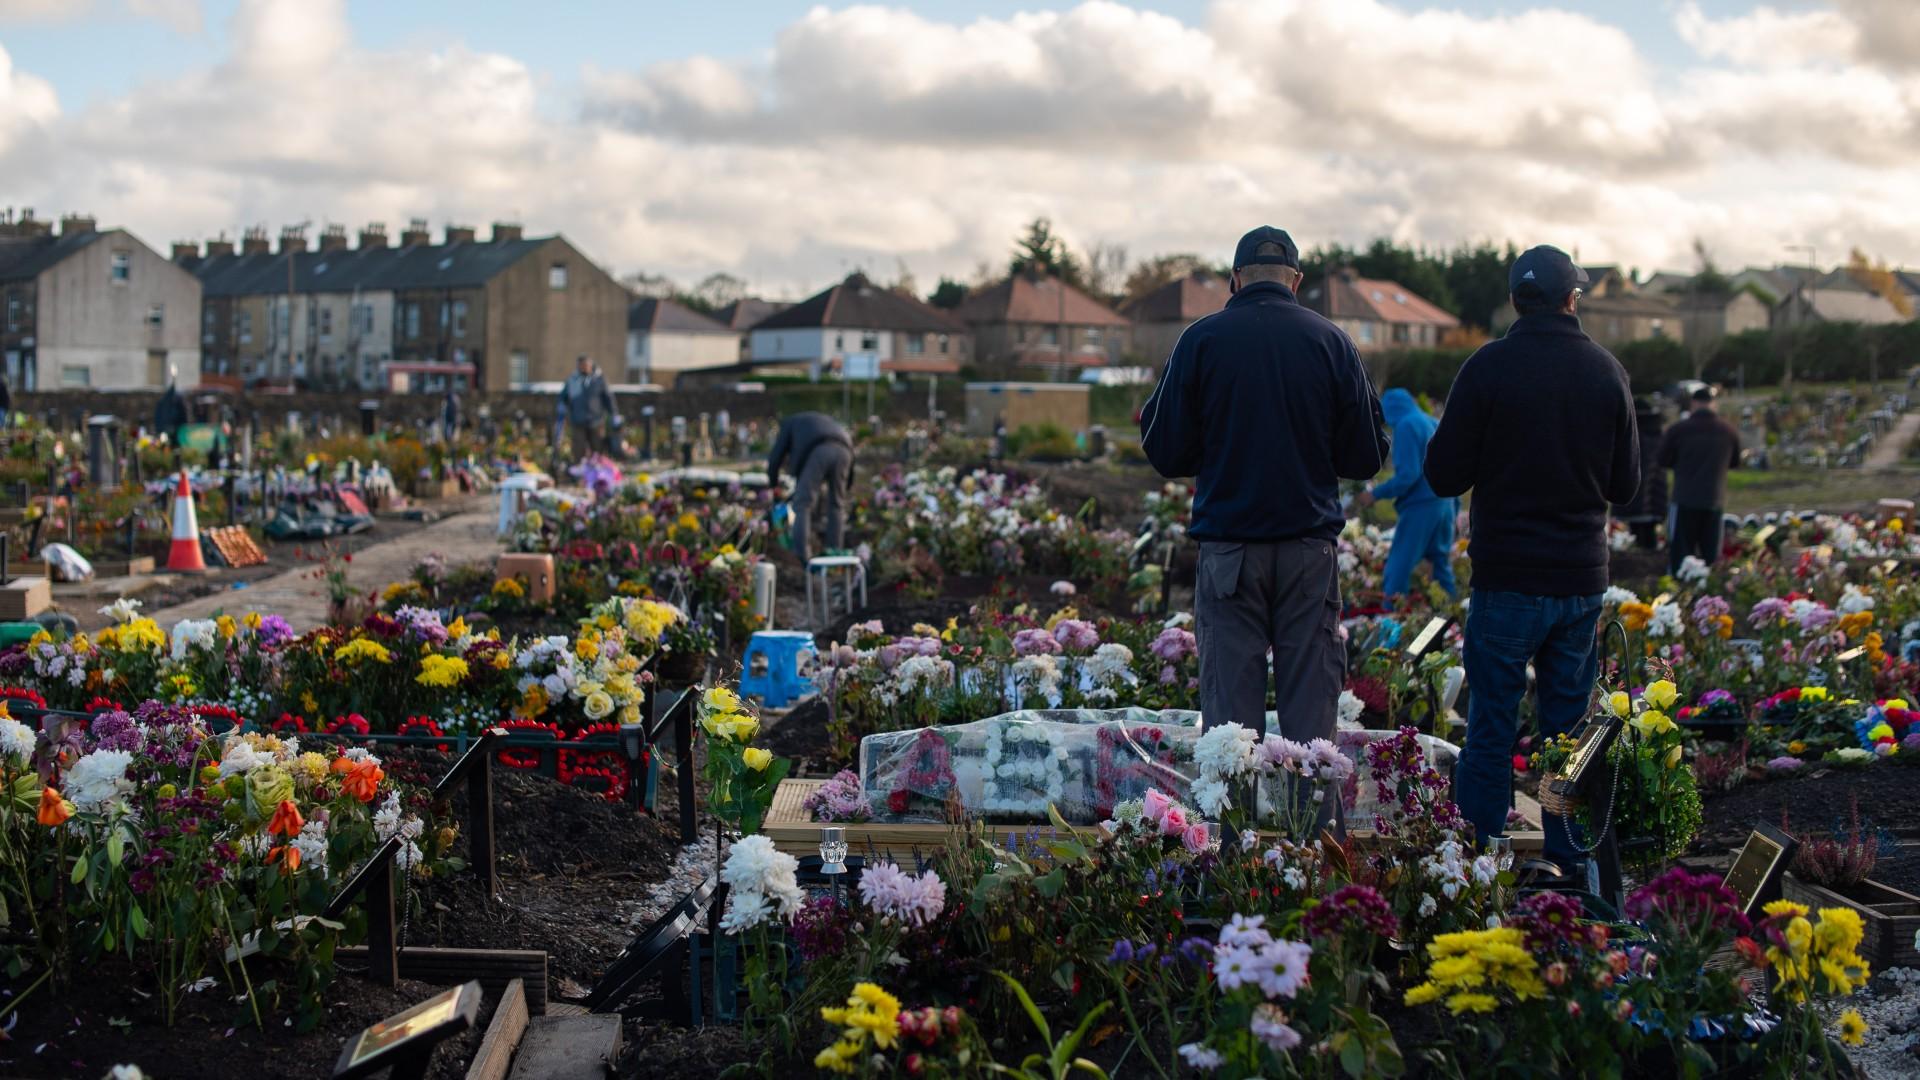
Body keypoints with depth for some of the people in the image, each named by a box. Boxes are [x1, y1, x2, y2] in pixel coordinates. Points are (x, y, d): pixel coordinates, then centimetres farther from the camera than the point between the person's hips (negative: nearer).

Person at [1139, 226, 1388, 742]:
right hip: (1310, 545, 1)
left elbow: (1165, 453, 1)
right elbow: (1367, 457, 5)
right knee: (1311, 708, 5)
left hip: (1228, 548, -1)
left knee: (1229, 706, 2)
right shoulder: (1331, 341, 2)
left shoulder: (1201, 339, -1)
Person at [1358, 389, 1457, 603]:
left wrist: (1376, 493, -11)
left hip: (1421, 506, -8)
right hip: (1445, 504, 8)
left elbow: (1408, 475, -19)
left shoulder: (1406, 426, -12)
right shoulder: (1433, 423, 14)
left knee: (1399, 566, -4)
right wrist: (1454, 505, 24)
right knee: (1441, 564, 14)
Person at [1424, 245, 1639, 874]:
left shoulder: (1488, 368, -9)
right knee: (1569, 723, 12)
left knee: (1492, 728, 2)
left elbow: (1445, 475, -6)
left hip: (1508, 579, -3)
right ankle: (1571, 861, 16)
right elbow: (1625, 484, 9)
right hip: (1582, 579, 3)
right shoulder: (1607, 372, 2)